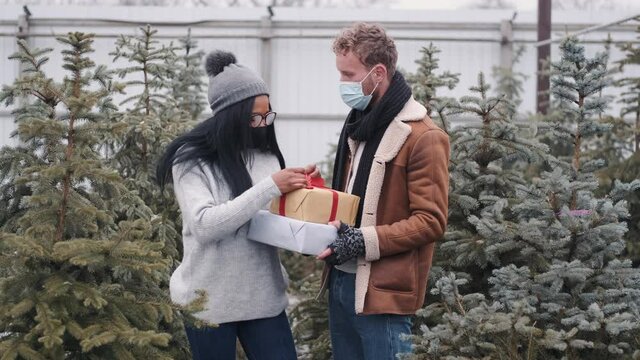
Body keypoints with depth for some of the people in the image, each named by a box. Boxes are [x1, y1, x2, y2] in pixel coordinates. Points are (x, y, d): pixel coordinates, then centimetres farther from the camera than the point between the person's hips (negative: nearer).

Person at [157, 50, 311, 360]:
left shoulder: (266, 155, 6)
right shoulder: (192, 160, -8)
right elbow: (205, 225, -21)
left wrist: (298, 189, -7)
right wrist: (271, 187, -22)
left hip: (264, 295, 4)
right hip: (210, 300, -4)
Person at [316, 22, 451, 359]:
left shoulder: (423, 137, -13)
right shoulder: (359, 123, 13)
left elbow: (431, 221, -16)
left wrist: (365, 240, -22)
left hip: (382, 292, -8)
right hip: (341, 281, 8)